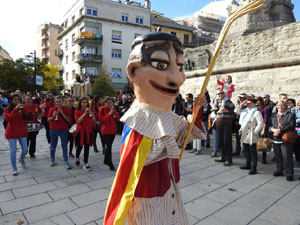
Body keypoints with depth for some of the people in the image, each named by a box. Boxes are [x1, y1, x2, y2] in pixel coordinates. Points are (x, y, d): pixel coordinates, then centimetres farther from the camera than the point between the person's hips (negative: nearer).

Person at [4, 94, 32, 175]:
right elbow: (8, 118, -18)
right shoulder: (7, 109, -1)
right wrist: (15, 109, -24)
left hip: (22, 132, 2)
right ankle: (14, 168, 9)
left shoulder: (22, 108, 3)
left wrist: (23, 109, -21)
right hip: (11, 133, -2)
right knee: (13, 150, -1)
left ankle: (21, 159, 38)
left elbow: (30, 117, -10)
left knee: (25, 149, 5)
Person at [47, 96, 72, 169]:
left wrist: (62, 113, -17)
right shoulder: (52, 109, 3)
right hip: (53, 130, 1)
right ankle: (52, 160, 31)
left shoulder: (66, 109, -1)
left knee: (64, 146, -2)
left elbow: (69, 120, -8)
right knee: (53, 146, 13)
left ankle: (66, 162, 2)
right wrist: (53, 116, -14)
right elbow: (48, 120, 5)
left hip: (64, 130, -1)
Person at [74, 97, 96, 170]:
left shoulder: (89, 110, 6)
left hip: (88, 131, 3)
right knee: (79, 146, 6)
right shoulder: (77, 111, -3)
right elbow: (78, 121, -17)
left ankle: (85, 164, 8)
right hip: (80, 131, -2)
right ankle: (77, 158, 36)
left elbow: (94, 120, -2)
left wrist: (90, 112, -14)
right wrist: (85, 113, -20)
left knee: (87, 147, 2)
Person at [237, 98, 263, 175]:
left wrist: (254, 132, -16)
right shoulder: (245, 111, 11)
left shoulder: (256, 113, -12)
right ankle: (248, 165, 35)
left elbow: (260, 124, -18)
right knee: (246, 150, 18)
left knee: (253, 152, 1)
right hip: (244, 135, 8)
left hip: (251, 136, -8)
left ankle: (254, 168, 9)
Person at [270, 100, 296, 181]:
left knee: (287, 157, -3)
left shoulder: (291, 115, -1)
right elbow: (270, 125, 11)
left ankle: (289, 173, 8)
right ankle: (279, 170, 29)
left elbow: (292, 126, -13)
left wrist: (280, 130, -20)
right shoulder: (274, 116, 14)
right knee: (278, 156, 14)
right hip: (276, 139, 5)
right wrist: (273, 129, -12)